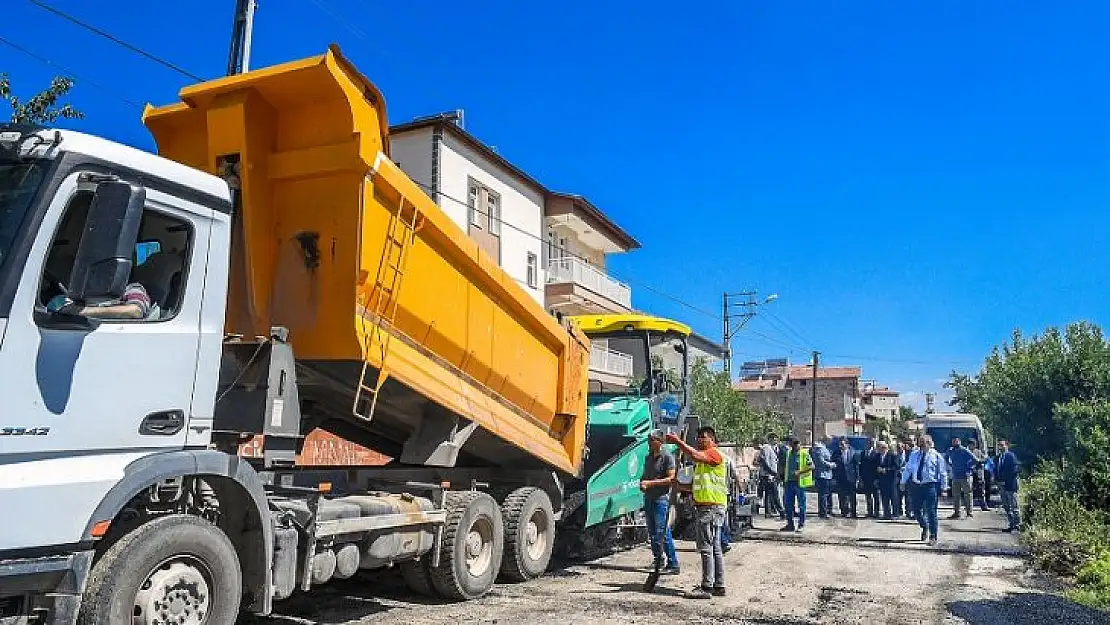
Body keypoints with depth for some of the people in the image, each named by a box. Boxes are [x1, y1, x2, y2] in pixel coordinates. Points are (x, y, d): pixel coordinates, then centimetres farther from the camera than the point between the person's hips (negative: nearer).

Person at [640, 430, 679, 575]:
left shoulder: (667, 457, -8)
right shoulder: (648, 458, 16)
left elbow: (671, 479, -15)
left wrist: (651, 483, -18)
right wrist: (642, 483, 2)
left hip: (662, 499, -8)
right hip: (649, 498, 8)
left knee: (662, 533, -11)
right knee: (652, 533, 12)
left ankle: (673, 565, -7)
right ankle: (658, 561, 23)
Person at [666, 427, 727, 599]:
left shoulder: (714, 453, -9)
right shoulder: (703, 458, 23)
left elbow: (695, 455, -30)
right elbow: (697, 485, 27)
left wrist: (678, 441, -26)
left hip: (712, 507, -11)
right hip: (704, 506, 11)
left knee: (706, 547, -10)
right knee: (715, 548, 12)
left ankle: (707, 587, -8)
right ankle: (719, 586, 17)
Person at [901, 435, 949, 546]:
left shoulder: (936, 456, -2)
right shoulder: (914, 455, 10)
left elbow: (943, 473, 1)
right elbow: (907, 469, 16)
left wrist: (943, 487, -2)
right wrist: (903, 482, 11)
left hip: (930, 486, -4)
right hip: (917, 485, 4)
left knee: (931, 512, -3)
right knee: (916, 510, 7)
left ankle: (933, 536, 8)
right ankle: (925, 527, 35)